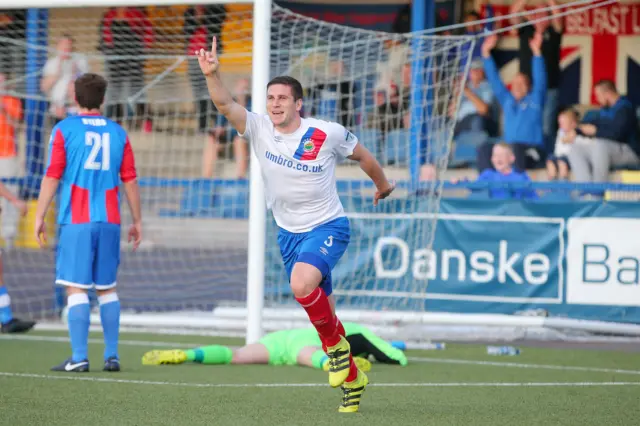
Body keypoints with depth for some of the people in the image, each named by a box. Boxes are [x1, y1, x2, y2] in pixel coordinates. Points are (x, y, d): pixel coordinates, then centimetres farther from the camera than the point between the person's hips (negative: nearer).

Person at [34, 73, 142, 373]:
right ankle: (111, 356, 9)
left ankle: (79, 357, -10)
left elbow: (52, 177, -4)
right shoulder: (118, 133, 10)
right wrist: (136, 221, 16)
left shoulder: (64, 130, 0)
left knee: (76, 288, -4)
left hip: (76, 221, -3)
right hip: (109, 222, 4)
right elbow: (129, 180, 9)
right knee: (107, 288, 12)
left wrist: (39, 216, 0)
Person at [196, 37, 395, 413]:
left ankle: (335, 343, -7)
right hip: (289, 233, 5)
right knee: (321, 309, 11)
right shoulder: (259, 129, -7)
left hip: (328, 227, -5)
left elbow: (362, 155, 5)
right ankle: (351, 378, 29)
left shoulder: (328, 134, -14)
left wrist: (383, 184, 20)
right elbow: (226, 104, -21)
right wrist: (212, 74, -39)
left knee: (302, 284, -32)